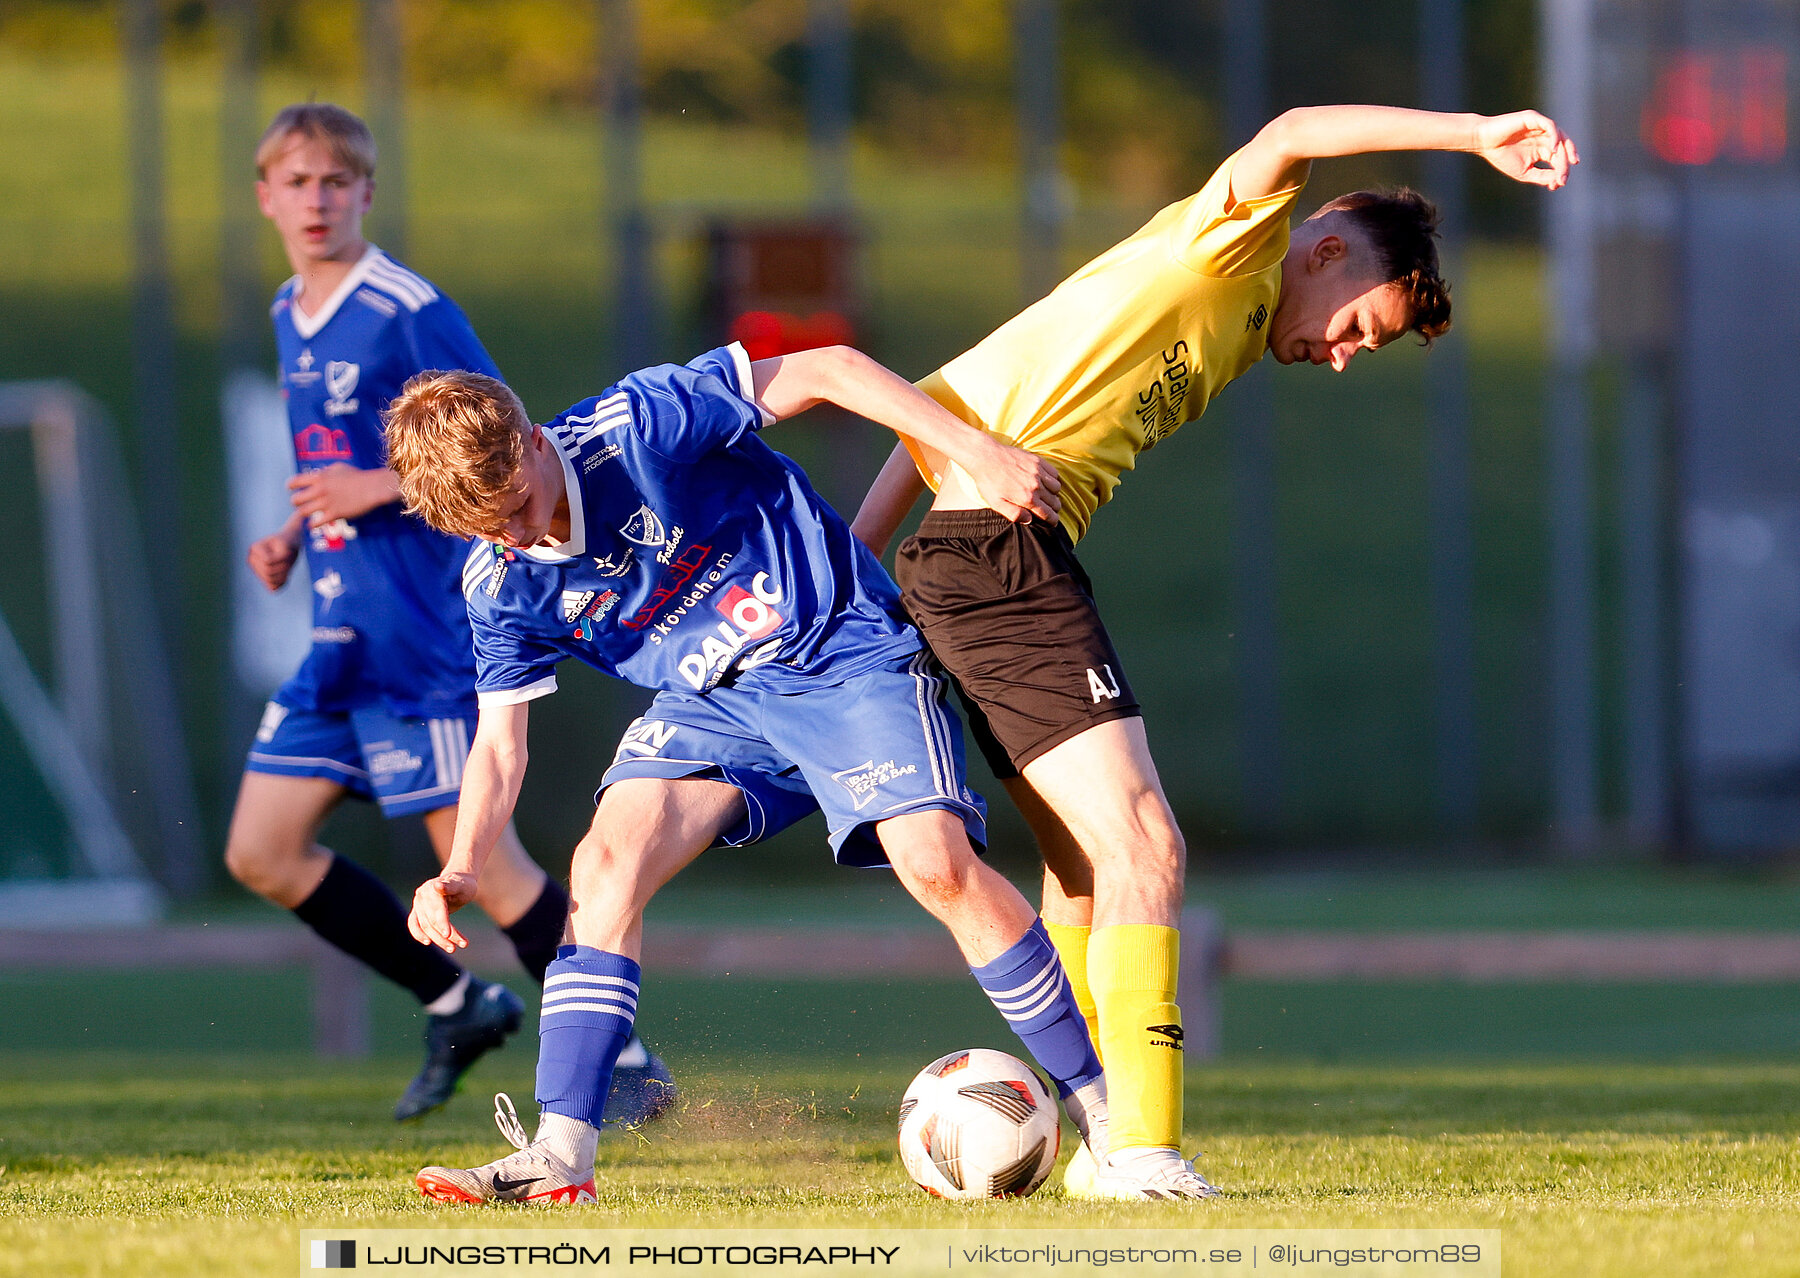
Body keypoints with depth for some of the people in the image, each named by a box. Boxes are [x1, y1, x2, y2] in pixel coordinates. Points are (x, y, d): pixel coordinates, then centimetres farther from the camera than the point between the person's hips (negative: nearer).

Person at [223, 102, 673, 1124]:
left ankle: (626, 1061, 3)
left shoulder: (411, 314, -13)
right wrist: (296, 535, 10)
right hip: (342, 642, 9)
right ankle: (460, 1006, 17)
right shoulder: (291, 316, 13)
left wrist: (379, 490, -19)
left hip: (425, 638, -9)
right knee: (261, 853, 5)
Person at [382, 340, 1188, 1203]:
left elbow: (825, 371, -18)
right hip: (708, 704, 5)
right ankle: (558, 1159, -19)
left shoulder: (636, 424, -23)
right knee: (606, 864, -18)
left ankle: (1102, 1115, -12)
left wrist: (978, 453, -24)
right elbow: (500, 744, -1)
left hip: (845, 655, -5)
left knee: (937, 860, -22)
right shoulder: (501, 586, -6)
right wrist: (463, 867, -20)